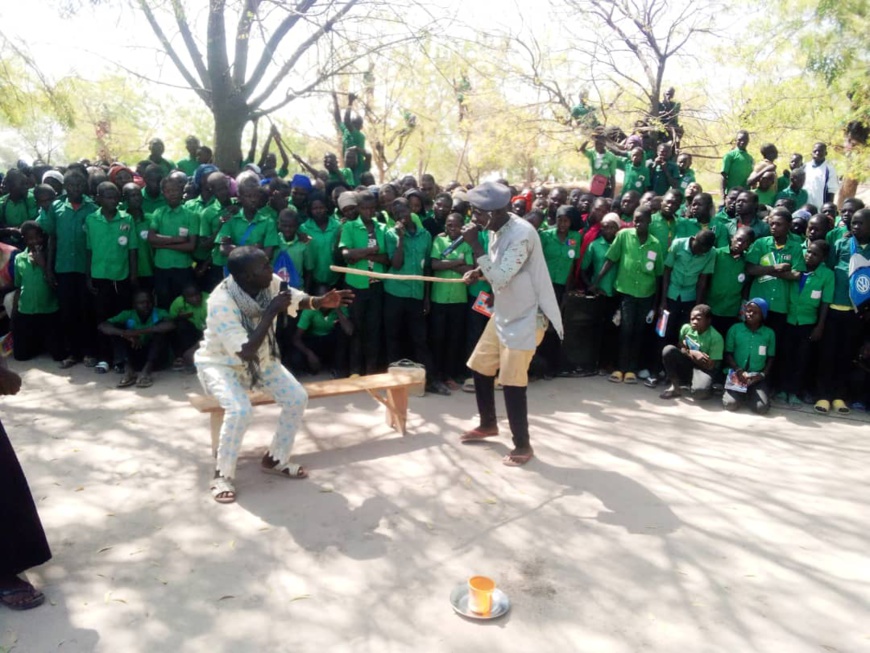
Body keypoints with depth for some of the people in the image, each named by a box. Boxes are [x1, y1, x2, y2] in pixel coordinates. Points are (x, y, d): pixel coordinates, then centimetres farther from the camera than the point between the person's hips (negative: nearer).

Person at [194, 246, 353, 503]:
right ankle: (222, 475, -9)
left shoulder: (269, 283, -17)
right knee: (240, 409, -32)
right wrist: (271, 312, -36)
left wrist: (322, 301, -20)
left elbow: (298, 299, 1)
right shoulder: (221, 302, -33)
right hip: (221, 363, -6)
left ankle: (275, 459, 11)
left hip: (261, 359, 6)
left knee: (297, 397, -11)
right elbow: (246, 352, -36)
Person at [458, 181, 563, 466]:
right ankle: (488, 424, 36)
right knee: (480, 367, 15)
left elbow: (501, 277, -29)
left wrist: (475, 245, -26)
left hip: (525, 318, -9)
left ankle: (523, 445, 11)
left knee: (512, 382, -7)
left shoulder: (522, 233, -24)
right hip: (503, 314, 9)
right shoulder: (499, 229, 4)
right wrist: (478, 272, -2)